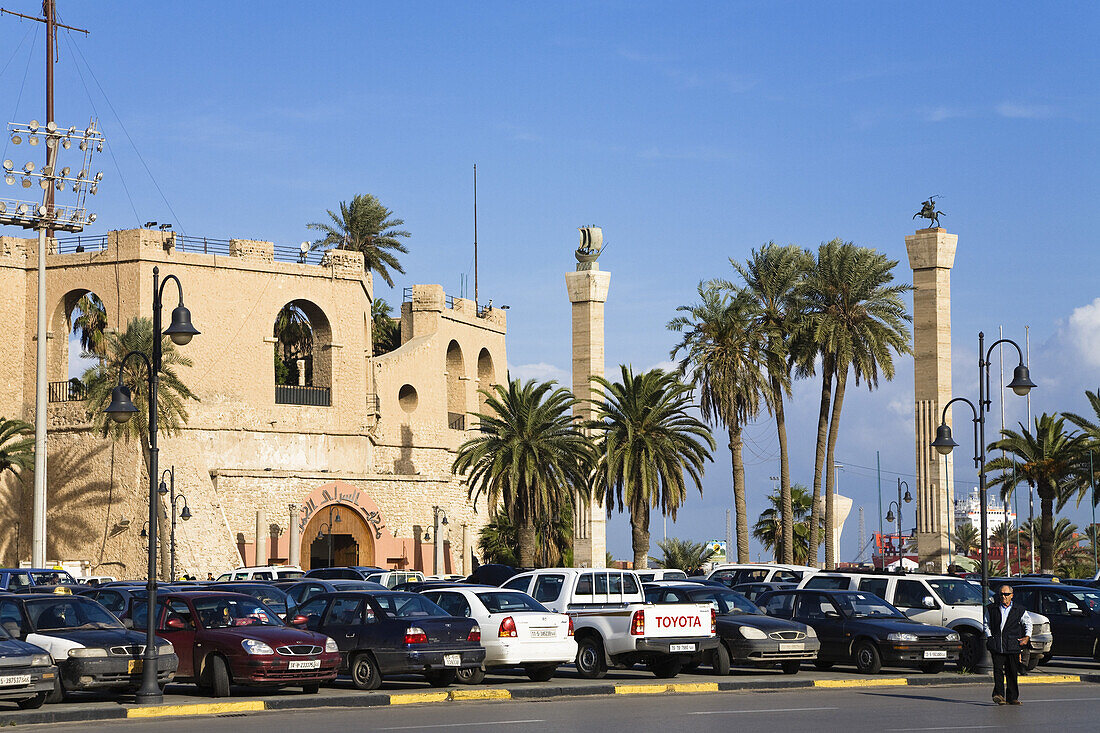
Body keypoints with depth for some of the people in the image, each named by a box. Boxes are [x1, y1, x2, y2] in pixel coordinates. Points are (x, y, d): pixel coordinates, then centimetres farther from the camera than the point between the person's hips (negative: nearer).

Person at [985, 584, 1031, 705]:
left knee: (1012, 672, 3)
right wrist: (989, 637, 6)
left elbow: (1028, 623, 20)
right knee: (998, 669, -13)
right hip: (996, 645, -1)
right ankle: (999, 694, -16)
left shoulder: (1019, 610, 9)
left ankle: (1012, 697, 9)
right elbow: (986, 624, 20)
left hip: (1013, 645, 1)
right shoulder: (992, 609, 11)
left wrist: (1027, 637, 7)